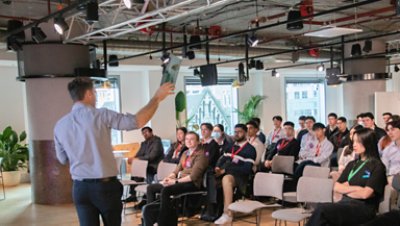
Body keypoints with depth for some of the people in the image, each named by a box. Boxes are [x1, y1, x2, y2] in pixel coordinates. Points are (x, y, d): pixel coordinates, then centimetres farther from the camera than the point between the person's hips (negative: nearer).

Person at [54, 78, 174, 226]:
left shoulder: (60, 126, 3)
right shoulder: (101, 115, -12)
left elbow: (63, 159, 14)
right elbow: (137, 122, -18)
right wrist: (156, 98, -8)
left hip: (80, 187, 4)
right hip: (105, 185, -3)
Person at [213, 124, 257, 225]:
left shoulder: (250, 149, -2)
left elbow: (247, 169, -12)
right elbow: (222, 159, 20)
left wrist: (225, 170, -15)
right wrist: (218, 167, -5)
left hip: (240, 177, -7)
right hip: (225, 174, 7)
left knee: (226, 178, -38)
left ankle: (227, 214, -38)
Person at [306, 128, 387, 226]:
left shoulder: (377, 166, 0)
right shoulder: (352, 164, 21)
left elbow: (365, 193, -11)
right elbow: (337, 187, 14)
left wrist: (346, 189, 5)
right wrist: (355, 188, -2)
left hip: (364, 208, -5)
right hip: (346, 203, 6)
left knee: (321, 210, -31)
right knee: (321, 209, -30)